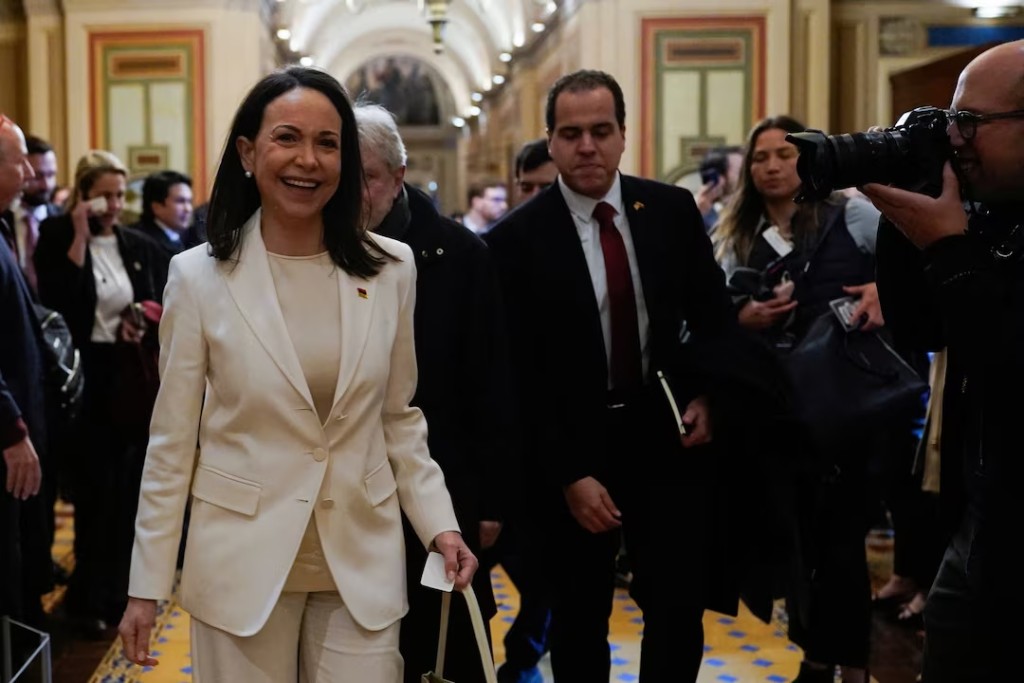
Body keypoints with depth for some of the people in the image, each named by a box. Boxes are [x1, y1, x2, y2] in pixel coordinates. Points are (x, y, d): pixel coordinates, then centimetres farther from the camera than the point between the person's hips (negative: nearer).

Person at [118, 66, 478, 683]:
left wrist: (440, 523, -1)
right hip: (244, 561, -1)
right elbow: (172, 441, -1)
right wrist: (148, 585, -1)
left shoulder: (391, 269, 1)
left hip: (364, 561, 2)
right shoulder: (200, 275, -5)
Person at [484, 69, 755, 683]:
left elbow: (714, 314, 11)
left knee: (681, 612, 2)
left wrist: (705, 395, -5)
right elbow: (521, 377, -9)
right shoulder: (517, 239, -9)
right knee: (579, 622, 12)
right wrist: (569, 476, -13)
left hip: (667, 438, 2)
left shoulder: (673, 211, 0)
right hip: (574, 450, -2)